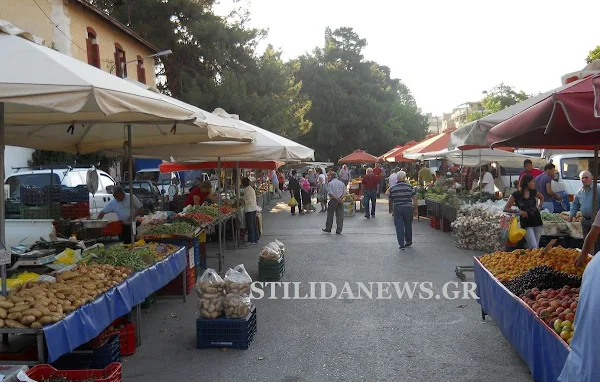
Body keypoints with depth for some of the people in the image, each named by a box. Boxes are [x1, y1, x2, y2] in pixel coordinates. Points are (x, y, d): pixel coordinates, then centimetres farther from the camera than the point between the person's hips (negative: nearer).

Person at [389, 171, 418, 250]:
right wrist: (416, 209, 6)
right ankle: (408, 242, 29)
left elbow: (391, 199, 11)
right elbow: (415, 200, -2)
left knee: (399, 226, 1)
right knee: (408, 226, 16)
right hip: (408, 208, 0)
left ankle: (401, 244, -4)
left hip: (397, 209, 0)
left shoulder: (392, 189, 1)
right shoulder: (410, 187, -3)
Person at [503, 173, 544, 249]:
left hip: (537, 222, 5)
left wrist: (540, 206, 9)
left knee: (536, 246, 11)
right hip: (526, 224, -5)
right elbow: (506, 209, -11)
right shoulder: (516, 194, -10)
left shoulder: (533, 192, 4)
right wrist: (519, 211, -22)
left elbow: (542, 197, 27)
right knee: (534, 248, -13)